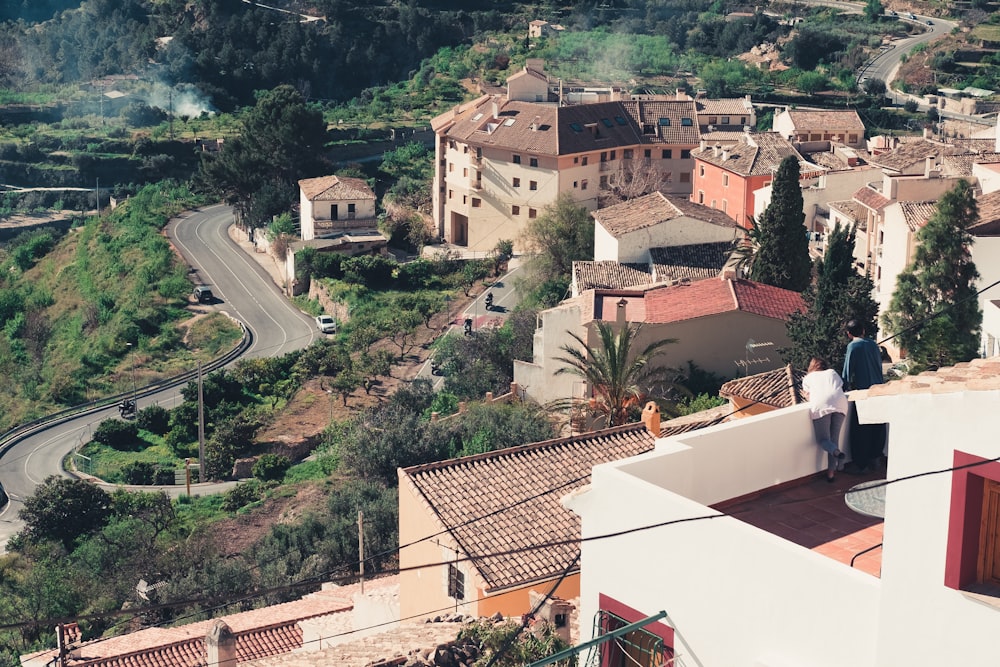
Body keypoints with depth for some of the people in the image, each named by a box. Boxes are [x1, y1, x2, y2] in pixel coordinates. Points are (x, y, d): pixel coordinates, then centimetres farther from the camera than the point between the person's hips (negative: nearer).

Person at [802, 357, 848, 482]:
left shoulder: (808, 378, 28)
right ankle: (831, 472, 4)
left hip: (821, 406, -3)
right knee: (834, 438, 11)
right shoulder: (832, 372, 34)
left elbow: (808, 396, 19)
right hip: (840, 403, 3)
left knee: (823, 439, 1)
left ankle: (836, 452, -32)